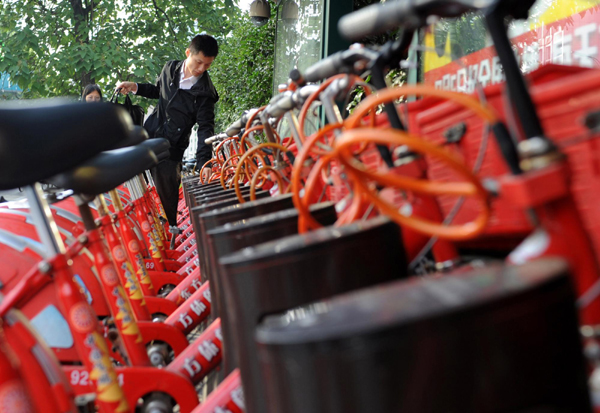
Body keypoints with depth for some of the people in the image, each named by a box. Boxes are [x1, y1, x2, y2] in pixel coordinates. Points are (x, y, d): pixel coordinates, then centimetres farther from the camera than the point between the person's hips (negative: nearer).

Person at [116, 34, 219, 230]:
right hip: (148, 136, 5)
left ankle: (170, 230, 22)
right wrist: (135, 87, 5)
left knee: (167, 195, 1)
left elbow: (205, 128, -18)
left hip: (171, 149, -5)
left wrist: (203, 162, -29)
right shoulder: (170, 68, 2)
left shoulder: (204, 92, -14)